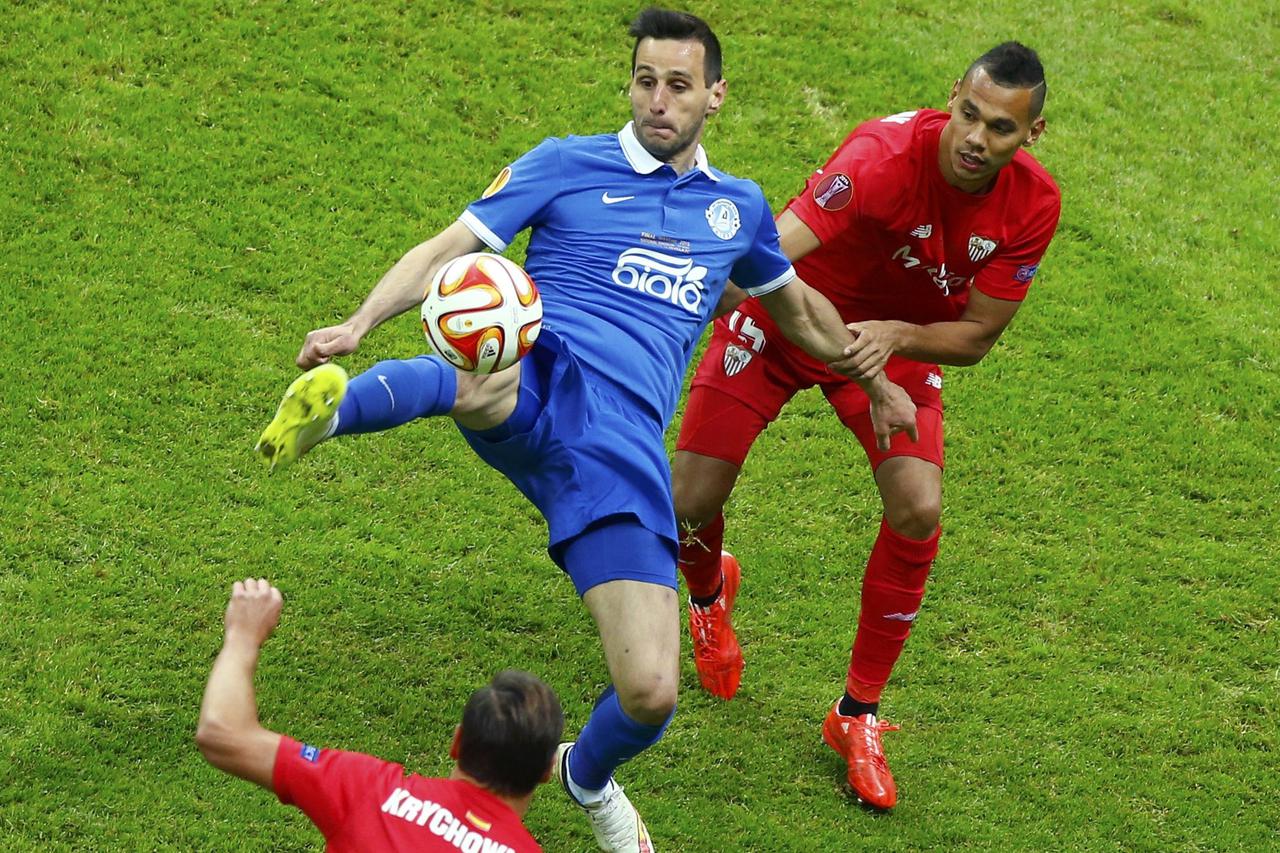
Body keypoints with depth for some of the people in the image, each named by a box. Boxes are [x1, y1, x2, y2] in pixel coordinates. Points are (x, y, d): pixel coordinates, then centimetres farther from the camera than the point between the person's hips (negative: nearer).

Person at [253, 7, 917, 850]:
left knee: (651, 696, -6)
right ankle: (335, 405, -63)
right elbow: (447, 249, 4)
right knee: (487, 378, -44)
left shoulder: (738, 208, 23)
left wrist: (874, 383, 51)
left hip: (626, 448, 3)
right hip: (536, 387, -2)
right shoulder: (567, 165, 12)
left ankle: (589, 778, 26)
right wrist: (359, 324, -12)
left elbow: (796, 304, 42)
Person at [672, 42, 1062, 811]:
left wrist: (896, 337, -35)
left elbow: (976, 336, -14)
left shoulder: (1033, 205, -21)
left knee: (919, 509, -18)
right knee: (690, 504, -4)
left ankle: (859, 717, 2)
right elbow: (773, 250, -47)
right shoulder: (889, 153, -36)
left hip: (899, 339, 3)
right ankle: (711, 593, 38)